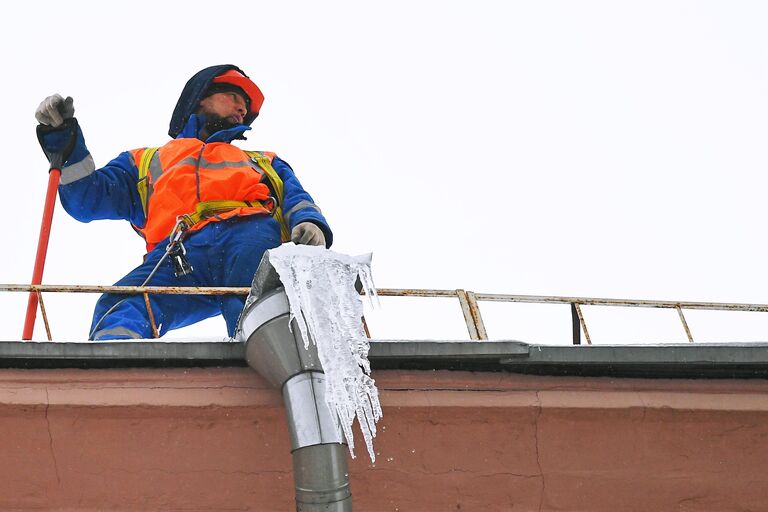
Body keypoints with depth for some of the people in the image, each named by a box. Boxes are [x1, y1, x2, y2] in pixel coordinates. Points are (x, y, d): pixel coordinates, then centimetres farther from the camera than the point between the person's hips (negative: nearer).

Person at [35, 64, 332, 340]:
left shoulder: (263, 162, 44)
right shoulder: (147, 162, 43)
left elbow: (296, 199, 24)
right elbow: (86, 198, 30)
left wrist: (309, 223, -1)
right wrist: (61, 138, 17)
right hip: (179, 253, 0)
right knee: (121, 308, -35)